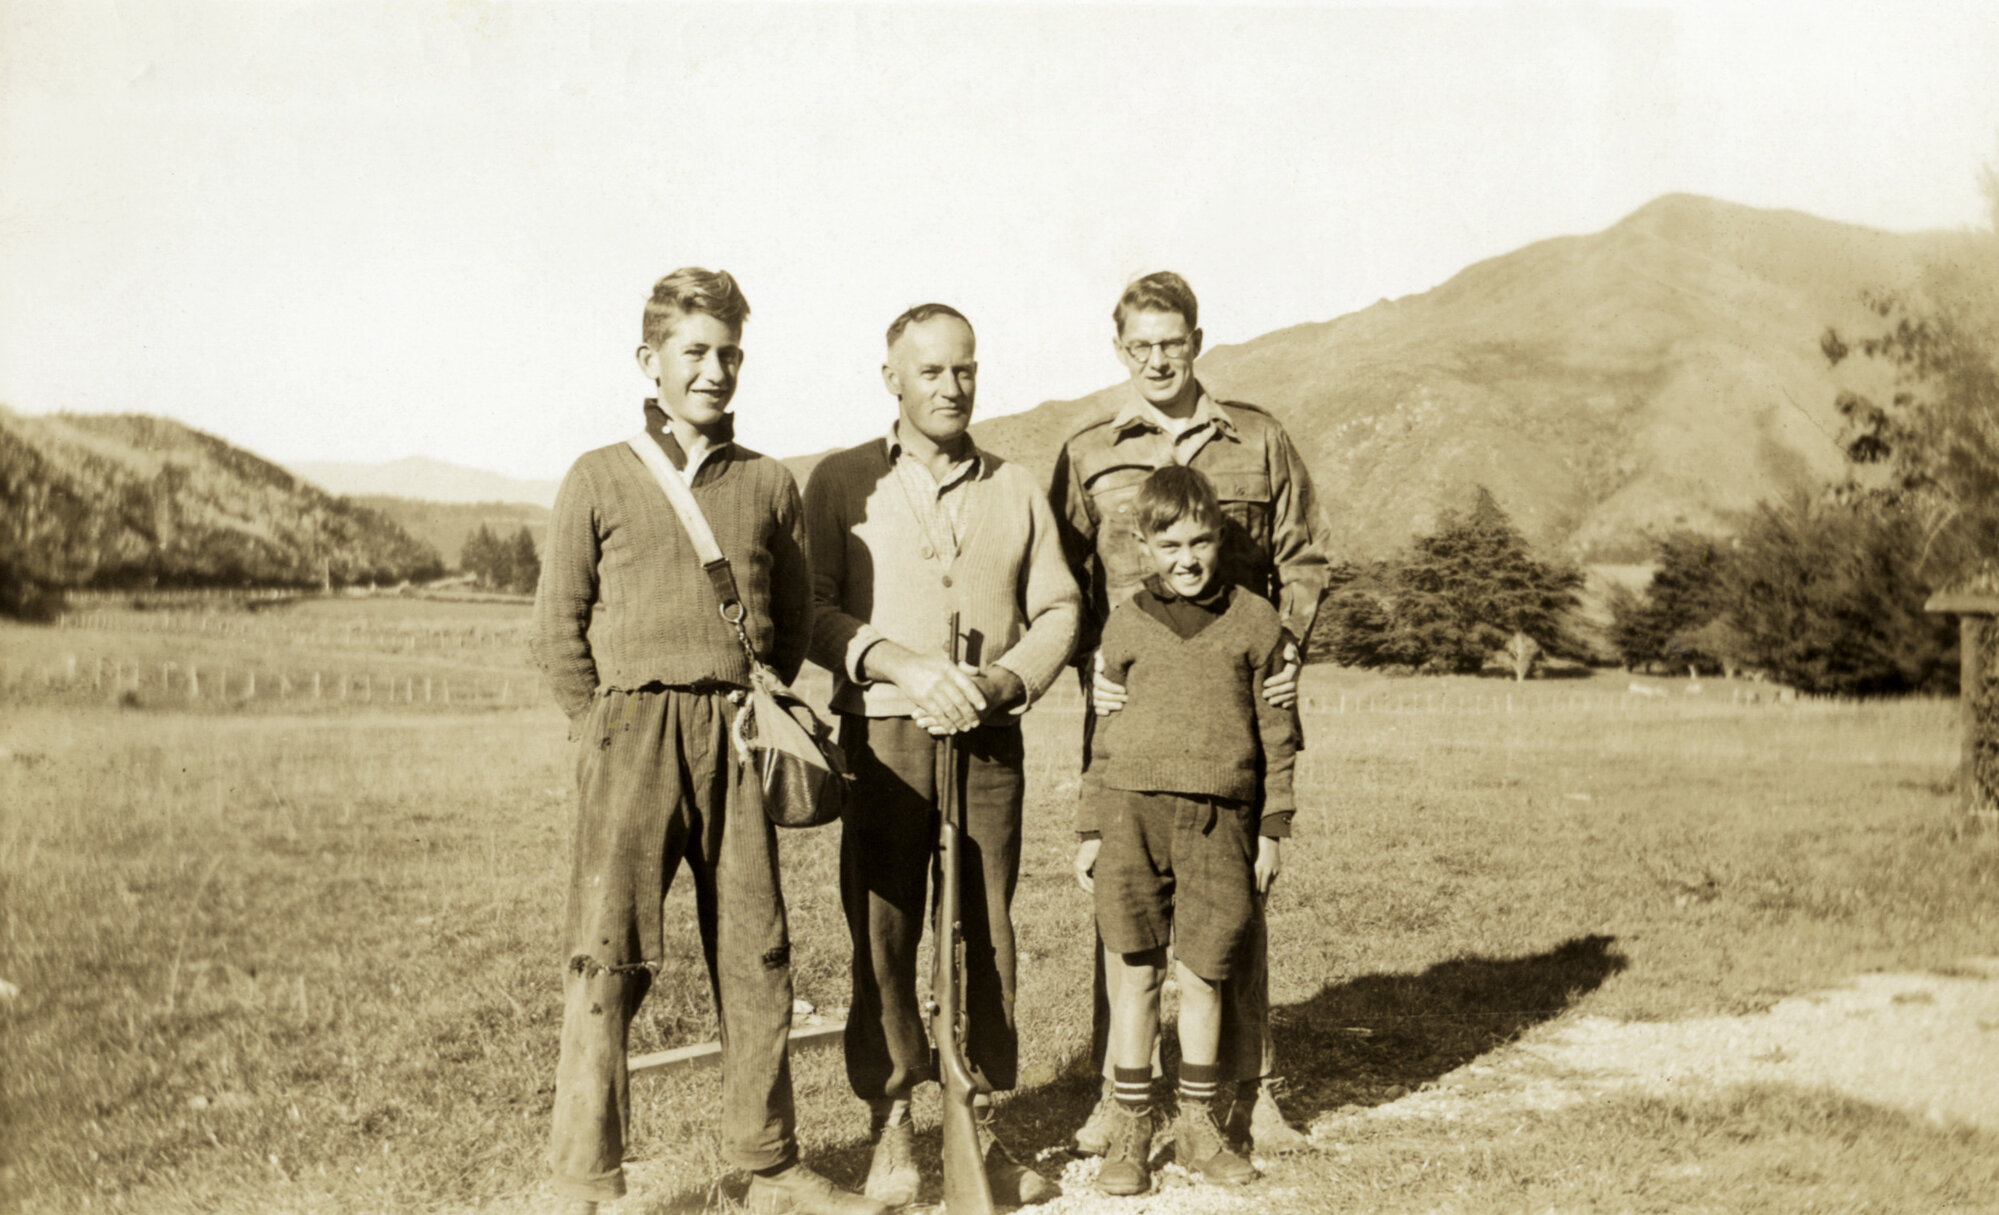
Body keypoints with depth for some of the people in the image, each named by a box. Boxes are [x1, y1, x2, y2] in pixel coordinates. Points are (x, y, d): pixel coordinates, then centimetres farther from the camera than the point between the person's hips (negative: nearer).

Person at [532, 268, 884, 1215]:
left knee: (756, 959, 6)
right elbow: (557, 628, 6)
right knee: (607, 963, -5)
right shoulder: (600, 479, 5)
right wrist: (610, 731, 1)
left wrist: (756, 708, 8)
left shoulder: (769, 484, 12)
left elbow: (795, 620, 17)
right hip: (632, 732, -2)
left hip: (737, 736, 3)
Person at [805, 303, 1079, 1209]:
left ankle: (981, 1124, 13)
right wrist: (904, 667, -15)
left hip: (988, 739, 2)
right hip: (882, 736, -2)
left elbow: (1058, 608, 10)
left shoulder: (1016, 489, 14)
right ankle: (890, 1127, 10)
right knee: (883, 934, -1)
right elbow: (812, 610, -1)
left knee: (987, 932, 3)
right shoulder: (843, 480, 6)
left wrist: (1006, 678, -8)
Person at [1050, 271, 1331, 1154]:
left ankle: (1252, 1091, 15)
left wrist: (1287, 649, -4)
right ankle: (1116, 1093, 12)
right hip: (1127, 704, 0)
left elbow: (1304, 560, 11)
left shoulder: (1258, 442, 9)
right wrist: (1090, 663, -8)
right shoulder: (1086, 455, 8)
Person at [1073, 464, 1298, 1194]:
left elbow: (1275, 731, 9)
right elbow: (1104, 737, 13)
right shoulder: (1126, 625, 9)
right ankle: (1129, 1133, 14)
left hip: (1219, 821, 0)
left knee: (1203, 977, 4)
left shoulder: (1254, 621, 6)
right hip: (1133, 811, 1)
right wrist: (1091, 832, 9)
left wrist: (1272, 829, 6)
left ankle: (1197, 1126, 20)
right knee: (1136, 974, 4)